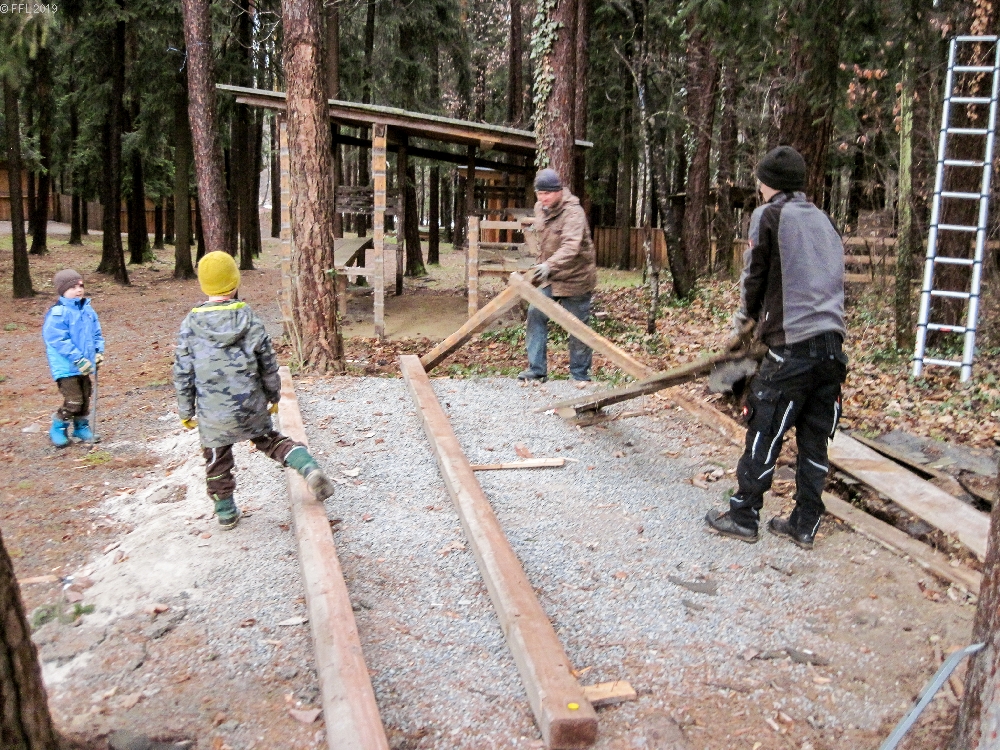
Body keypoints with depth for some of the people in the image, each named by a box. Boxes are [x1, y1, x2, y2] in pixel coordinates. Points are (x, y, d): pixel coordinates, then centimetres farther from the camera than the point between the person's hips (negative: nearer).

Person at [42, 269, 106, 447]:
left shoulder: (87, 309, 6)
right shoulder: (58, 313, -17)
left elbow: (96, 333, 16)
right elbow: (59, 341, -21)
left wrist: (99, 351, 0)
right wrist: (79, 359, -23)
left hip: (84, 365, 7)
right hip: (66, 367, -7)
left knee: (85, 399, 17)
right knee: (73, 401, -9)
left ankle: (81, 427, 35)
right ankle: (58, 429, 13)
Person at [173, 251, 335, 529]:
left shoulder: (190, 325, -10)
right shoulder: (250, 321, -9)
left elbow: (182, 374, -4)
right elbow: (269, 365, -1)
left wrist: (186, 411, 8)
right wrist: (274, 396, 15)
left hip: (213, 414, -1)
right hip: (252, 407, 1)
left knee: (217, 460, 19)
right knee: (269, 440, 21)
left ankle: (226, 512, 33)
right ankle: (308, 467, -2)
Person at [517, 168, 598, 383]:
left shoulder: (573, 212, -22)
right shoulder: (540, 209, 4)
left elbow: (571, 246, -37)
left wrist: (549, 265, -49)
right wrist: (541, 265, 17)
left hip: (576, 277, -7)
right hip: (551, 277, 7)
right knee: (536, 314, -1)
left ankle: (580, 376, 14)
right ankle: (537, 369, 6)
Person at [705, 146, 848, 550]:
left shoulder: (768, 216, -2)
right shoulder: (824, 221, 17)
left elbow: (754, 277, 1)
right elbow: (831, 278, 19)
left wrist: (746, 315, 22)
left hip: (791, 348, -6)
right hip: (832, 343, 6)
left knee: (764, 435, 4)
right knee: (815, 440, 11)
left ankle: (743, 516, 13)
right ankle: (804, 524, 19)